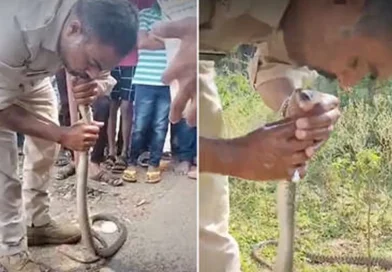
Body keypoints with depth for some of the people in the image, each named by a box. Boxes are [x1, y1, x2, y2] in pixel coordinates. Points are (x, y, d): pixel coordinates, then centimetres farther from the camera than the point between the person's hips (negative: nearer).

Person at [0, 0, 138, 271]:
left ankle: (37, 223, 26)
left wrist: (96, 86, -38)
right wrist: (63, 135, -39)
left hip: (32, 71, 6)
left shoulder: (96, 28, -28)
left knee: (46, 145, 8)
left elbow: (104, 76, -13)